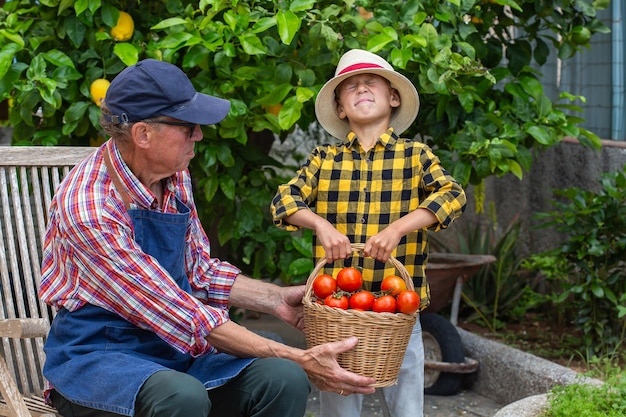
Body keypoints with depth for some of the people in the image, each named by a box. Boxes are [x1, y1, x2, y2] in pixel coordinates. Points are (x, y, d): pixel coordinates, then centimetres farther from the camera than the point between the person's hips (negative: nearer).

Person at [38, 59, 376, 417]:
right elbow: (182, 316, -24)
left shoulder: (175, 177, 1)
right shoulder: (89, 208, -24)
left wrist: (278, 299, 1)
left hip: (175, 349, 6)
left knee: (284, 381, -20)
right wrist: (299, 358, -23)